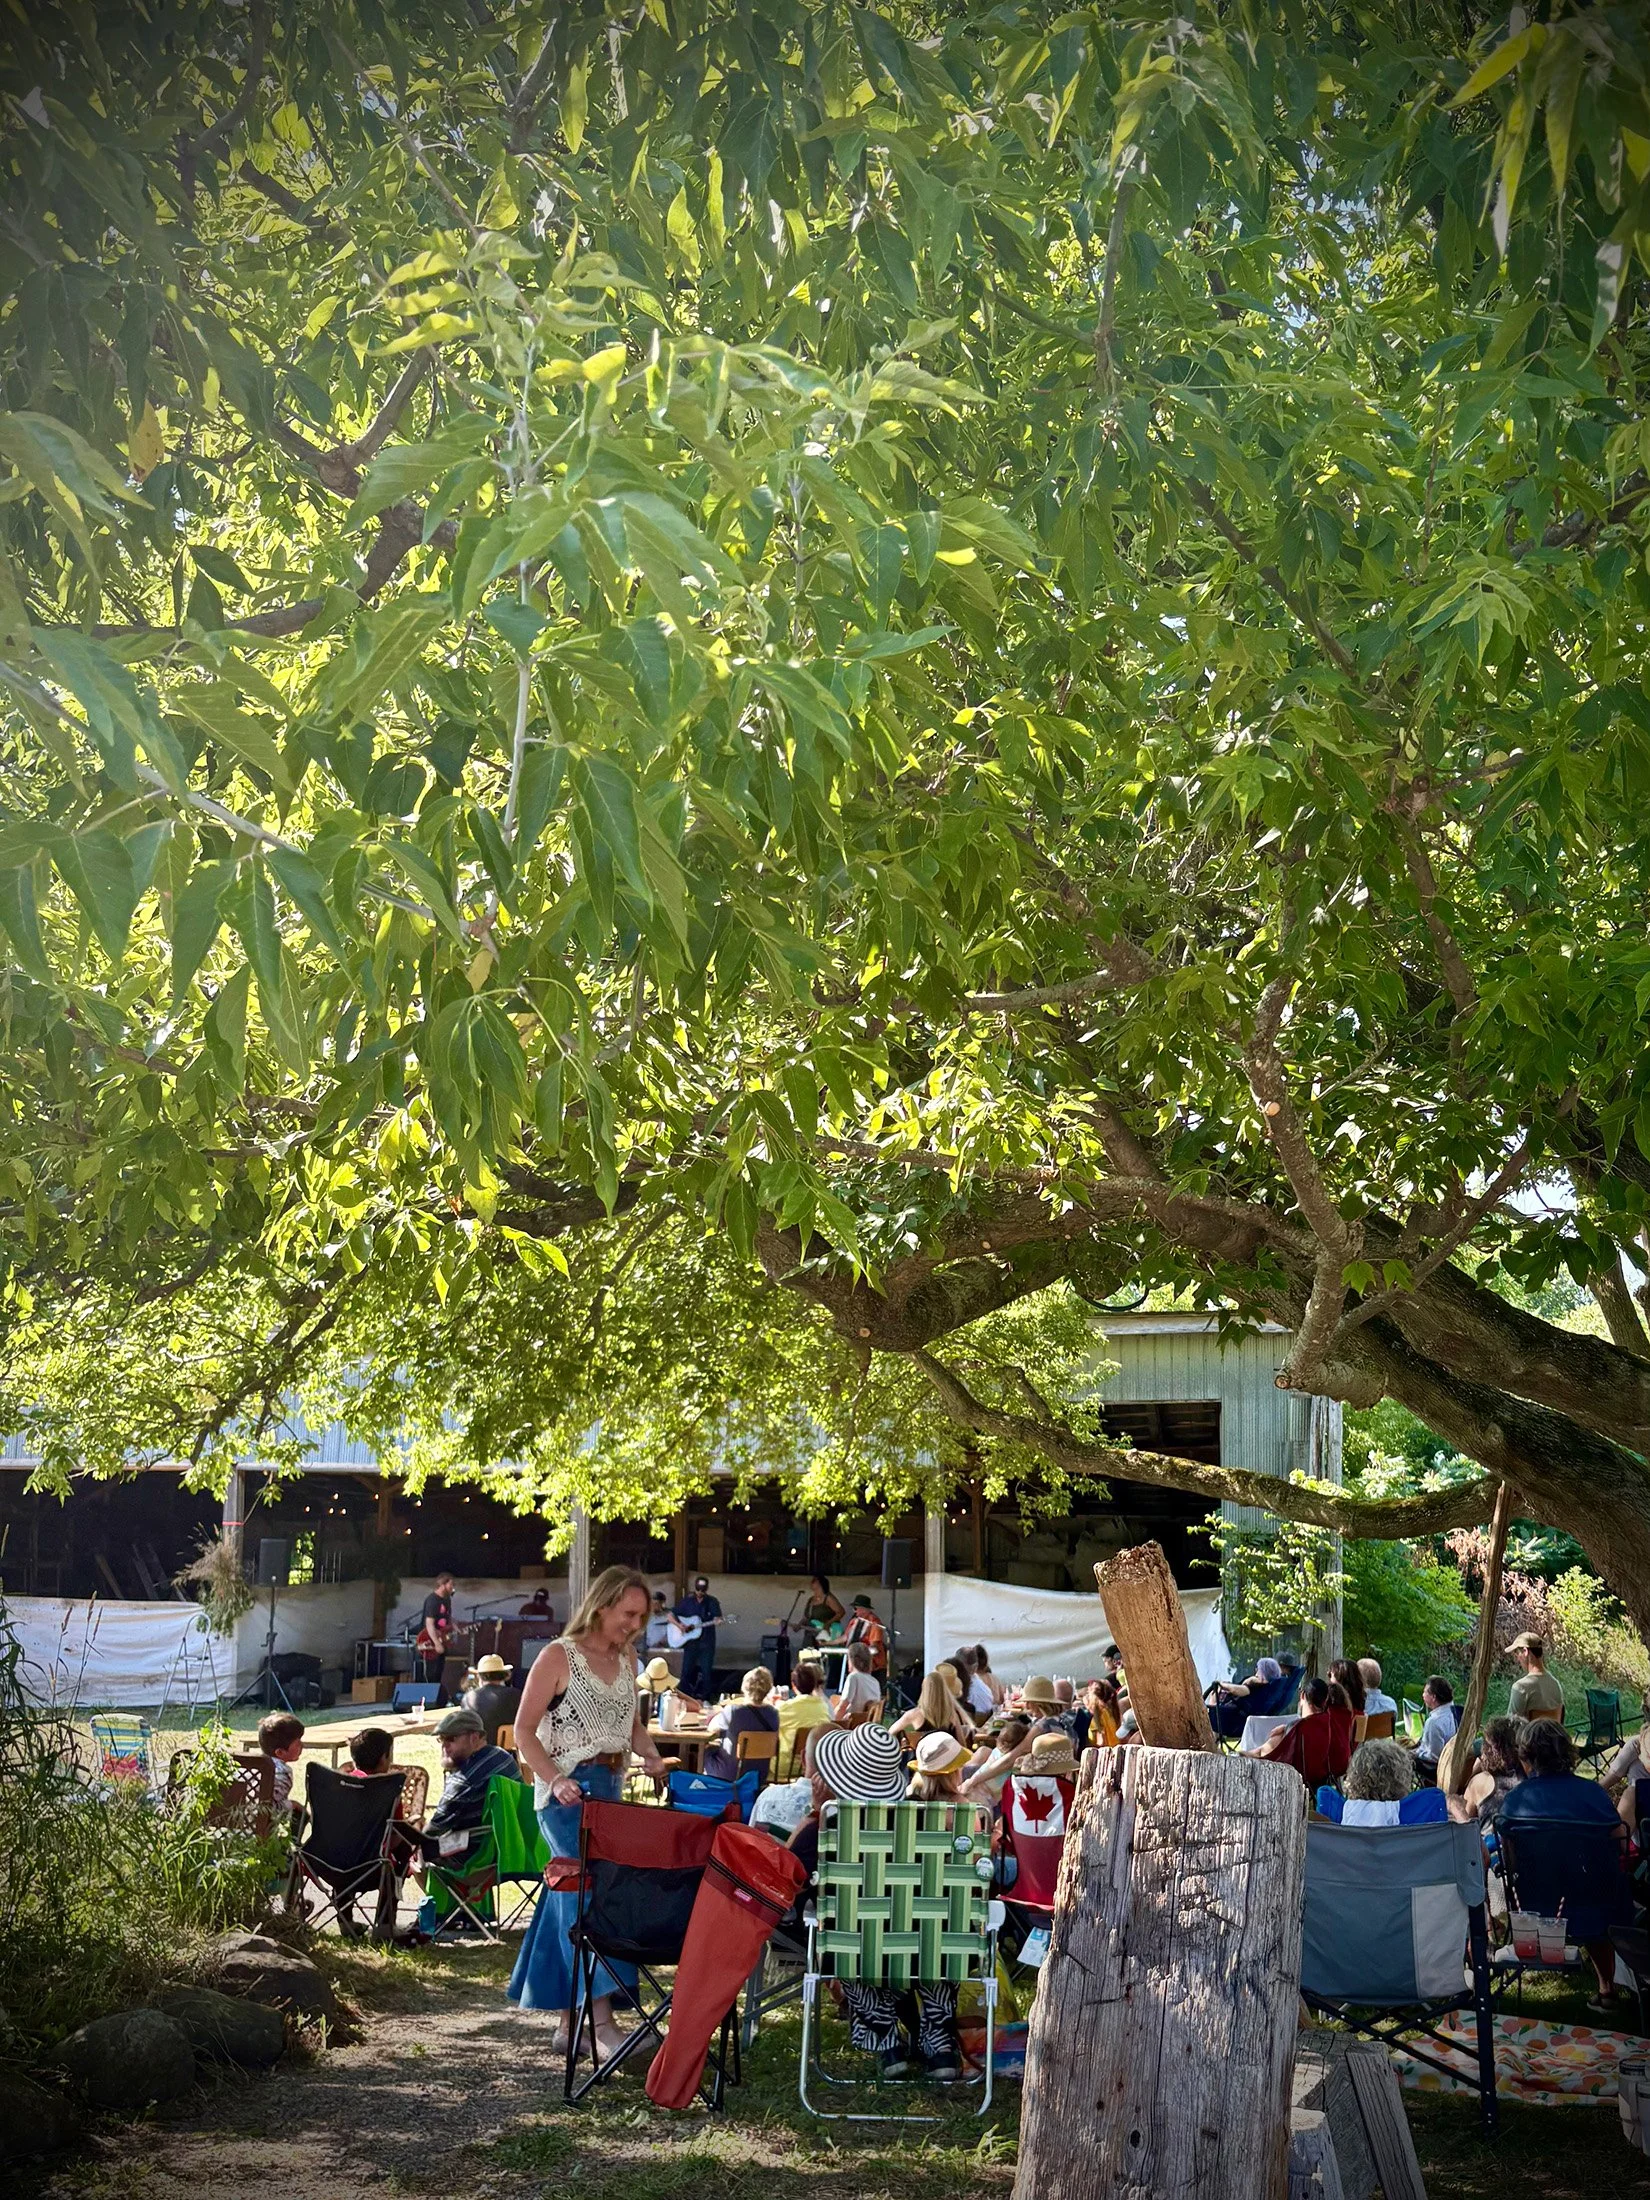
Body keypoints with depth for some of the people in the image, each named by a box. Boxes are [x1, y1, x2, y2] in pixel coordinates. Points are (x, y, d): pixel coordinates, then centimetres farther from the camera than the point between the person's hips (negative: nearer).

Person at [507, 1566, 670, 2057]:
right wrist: (556, 1780, -22)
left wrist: (650, 1755, 1)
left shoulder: (626, 1661, 12)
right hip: (567, 1791, -7)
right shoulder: (558, 1656, -7)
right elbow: (524, 1730, -8)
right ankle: (603, 2023, -22)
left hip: (610, 1790, 7)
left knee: (570, 1901, 10)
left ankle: (569, 2024, 16)